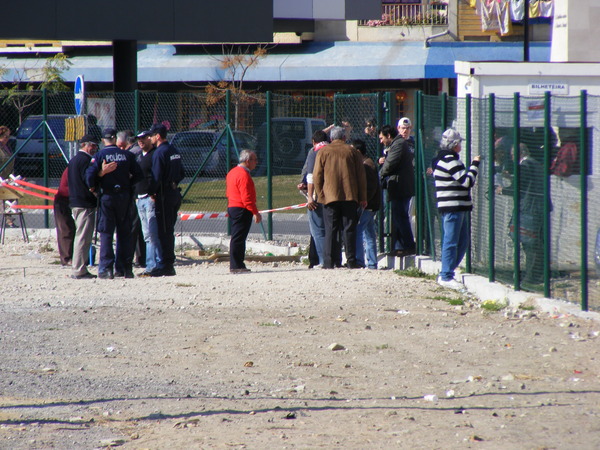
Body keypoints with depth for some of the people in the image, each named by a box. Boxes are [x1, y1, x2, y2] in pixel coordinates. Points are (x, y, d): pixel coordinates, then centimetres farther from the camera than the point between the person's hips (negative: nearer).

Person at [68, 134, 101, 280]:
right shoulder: (85, 160, -13)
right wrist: (97, 197, -9)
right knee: (83, 237, -9)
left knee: (79, 236, 16)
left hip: (75, 202, 10)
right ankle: (80, 270, -10)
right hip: (86, 204, -10)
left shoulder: (73, 160, 18)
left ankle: (77, 269, 20)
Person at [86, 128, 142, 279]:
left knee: (106, 233, 1)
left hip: (107, 197, -2)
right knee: (124, 233, 10)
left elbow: (90, 174, -16)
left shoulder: (100, 155, -6)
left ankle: (106, 269, -5)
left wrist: (93, 188, 1)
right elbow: (138, 174, 1)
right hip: (124, 196, 2)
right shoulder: (126, 155, 1)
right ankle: (125, 268, 12)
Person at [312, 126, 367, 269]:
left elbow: (316, 176, 1)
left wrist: (320, 196, 5)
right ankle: (351, 260, -2)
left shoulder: (323, 152, 6)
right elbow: (361, 175, 6)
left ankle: (328, 261, -5)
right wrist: (362, 198, 9)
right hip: (350, 196, 0)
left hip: (330, 197, 0)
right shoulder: (352, 151, 7)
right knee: (349, 229, 2)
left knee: (330, 230, 0)